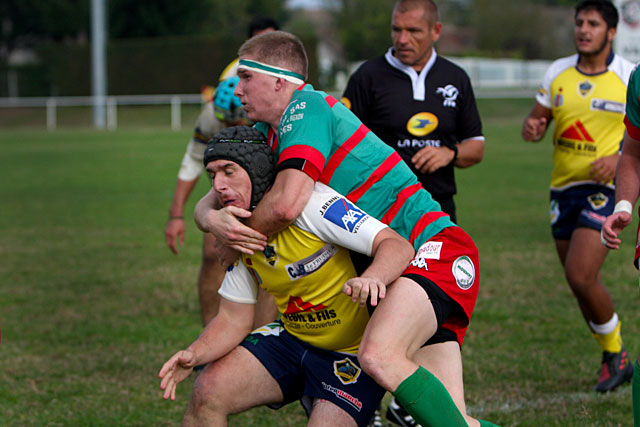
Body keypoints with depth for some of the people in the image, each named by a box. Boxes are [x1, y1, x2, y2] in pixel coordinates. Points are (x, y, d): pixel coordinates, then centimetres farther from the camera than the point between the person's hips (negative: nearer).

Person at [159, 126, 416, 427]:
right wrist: (193, 355, -16)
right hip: (294, 340, 6)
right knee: (208, 392, -11)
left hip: (355, 354, -6)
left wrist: (372, 277, -52)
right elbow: (233, 320, 4)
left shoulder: (310, 203, -24)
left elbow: (398, 246, -30)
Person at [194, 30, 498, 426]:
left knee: (378, 356, -33)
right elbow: (208, 203, 14)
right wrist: (214, 219, -12)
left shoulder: (308, 108, -12)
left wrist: (234, 246, -7)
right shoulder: (266, 135, 15)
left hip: (434, 244, -8)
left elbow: (286, 204, -25)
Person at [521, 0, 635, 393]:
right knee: (583, 284, 9)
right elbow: (538, 119, 14)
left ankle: (616, 354, 4)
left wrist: (619, 157, -19)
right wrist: (532, 128, -10)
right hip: (564, 187, 5)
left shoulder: (629, 77, -6)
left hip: (604, 188, -5)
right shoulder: (558, 73, 6)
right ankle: (614, 360, 25)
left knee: (581, 276, -17)